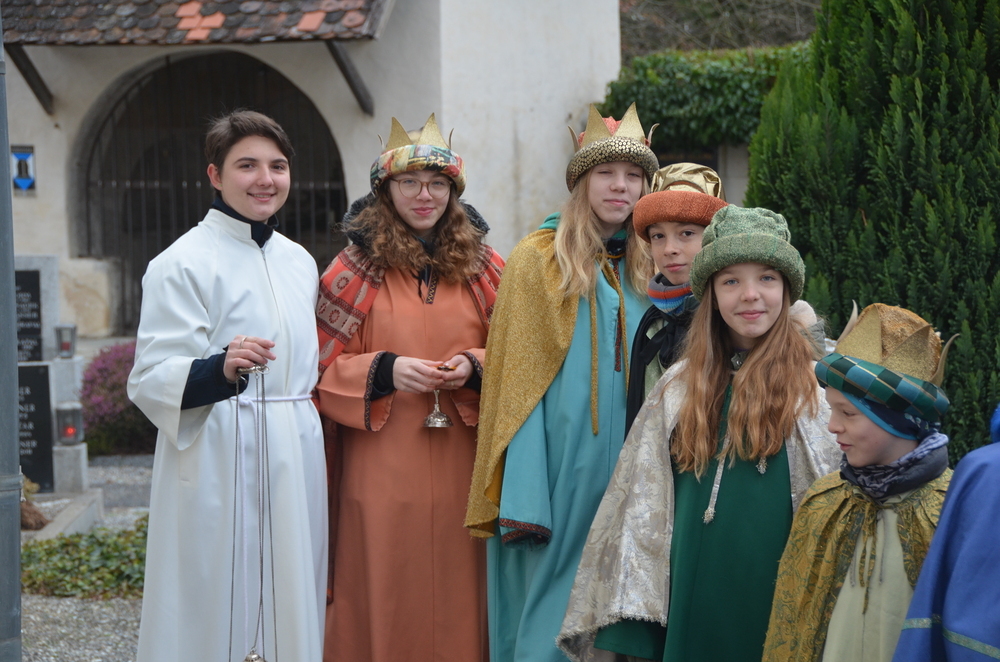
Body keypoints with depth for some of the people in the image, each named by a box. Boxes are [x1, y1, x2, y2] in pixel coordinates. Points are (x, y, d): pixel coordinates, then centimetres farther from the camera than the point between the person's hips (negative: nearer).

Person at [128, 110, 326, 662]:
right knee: (214, 616, -3)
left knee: (291, 608, 10)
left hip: (294, 462, 7)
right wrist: (221, 370, -31)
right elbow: (152, 380, -14)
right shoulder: (183, 263, -8)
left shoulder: (299, 262, 13)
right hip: (218, 465, -6)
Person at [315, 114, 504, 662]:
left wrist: (474, 367, -7)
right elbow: (326, 368, 1)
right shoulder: (356, 269, 1)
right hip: (383, 468, -2)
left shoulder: (482, 267, 8)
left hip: (461, 468, 2)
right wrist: (385, 371, -15)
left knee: (458, 588, 5)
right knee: (385, 595, 2)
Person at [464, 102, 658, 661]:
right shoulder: (539, 260, -2)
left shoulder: (651, 267, 10)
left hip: (631, 472, 4)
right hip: (562, 467, -4)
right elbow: (516, 383, -7)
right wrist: (523, 503, -15)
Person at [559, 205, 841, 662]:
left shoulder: (821, 379, -3)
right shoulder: (680, 388, 7)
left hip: (778, 600, -3)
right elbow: (642, 501, 8)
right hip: (693, 603, 3)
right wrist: (629, 621, 3)